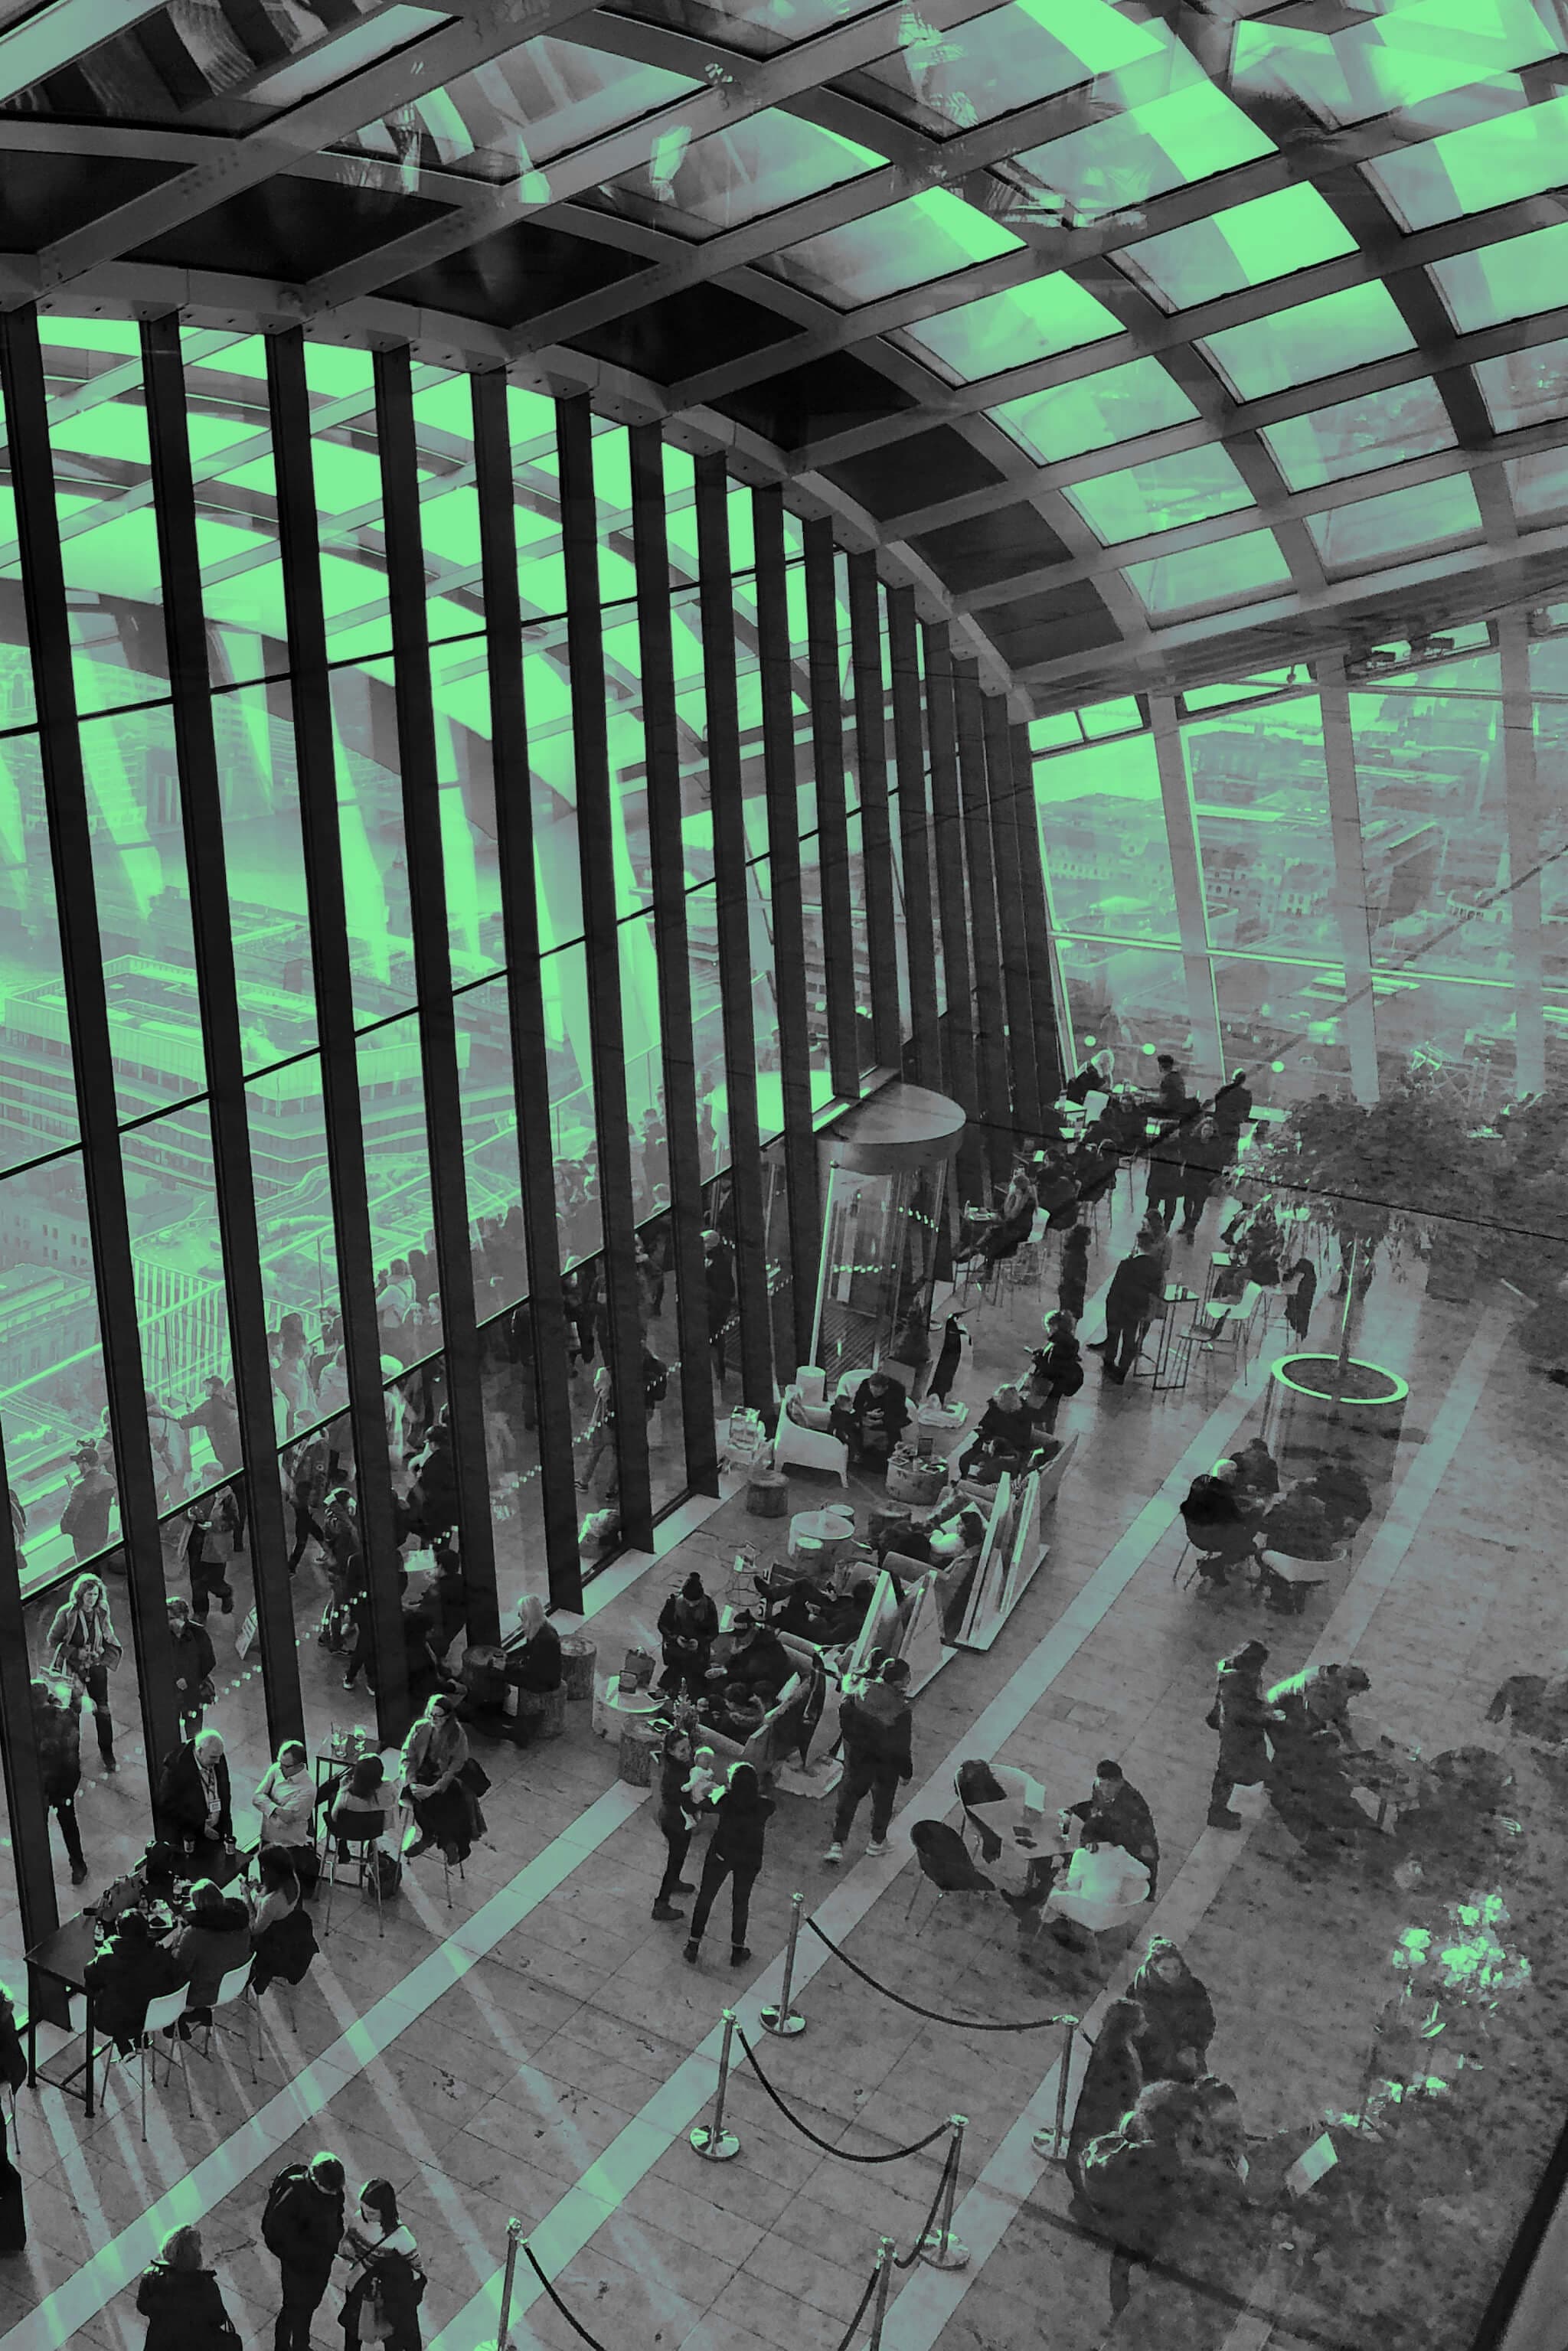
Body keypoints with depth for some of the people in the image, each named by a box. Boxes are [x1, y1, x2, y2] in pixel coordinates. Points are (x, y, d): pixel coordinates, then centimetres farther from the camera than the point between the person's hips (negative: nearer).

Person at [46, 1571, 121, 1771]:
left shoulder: (102, 1614, 3)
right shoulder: (66, 1614, -8)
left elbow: (111, 1642, 14)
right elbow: (53, 1641, -4)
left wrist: (101, 1653, -6)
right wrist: (76, 1653, -14)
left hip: (96, 1667, 2)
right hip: (73, 1669, -2)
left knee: (103, 1711, 1)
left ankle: (107, 1754, 10)